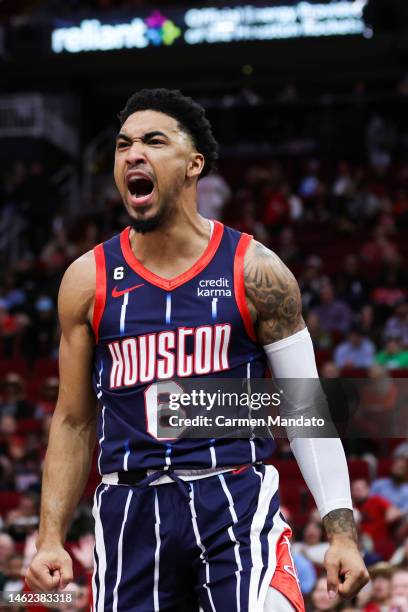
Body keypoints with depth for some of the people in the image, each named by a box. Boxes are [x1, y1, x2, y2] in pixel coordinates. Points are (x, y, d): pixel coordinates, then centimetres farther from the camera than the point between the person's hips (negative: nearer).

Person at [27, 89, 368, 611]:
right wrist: (50, 538, 5)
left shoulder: (254, 271, 1)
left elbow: (307, 409, 3)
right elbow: (74, 421, 12)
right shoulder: (88, 280, 7)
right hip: (129, 512, 2)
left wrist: (341, 531, -4)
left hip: (237, 505, -2)